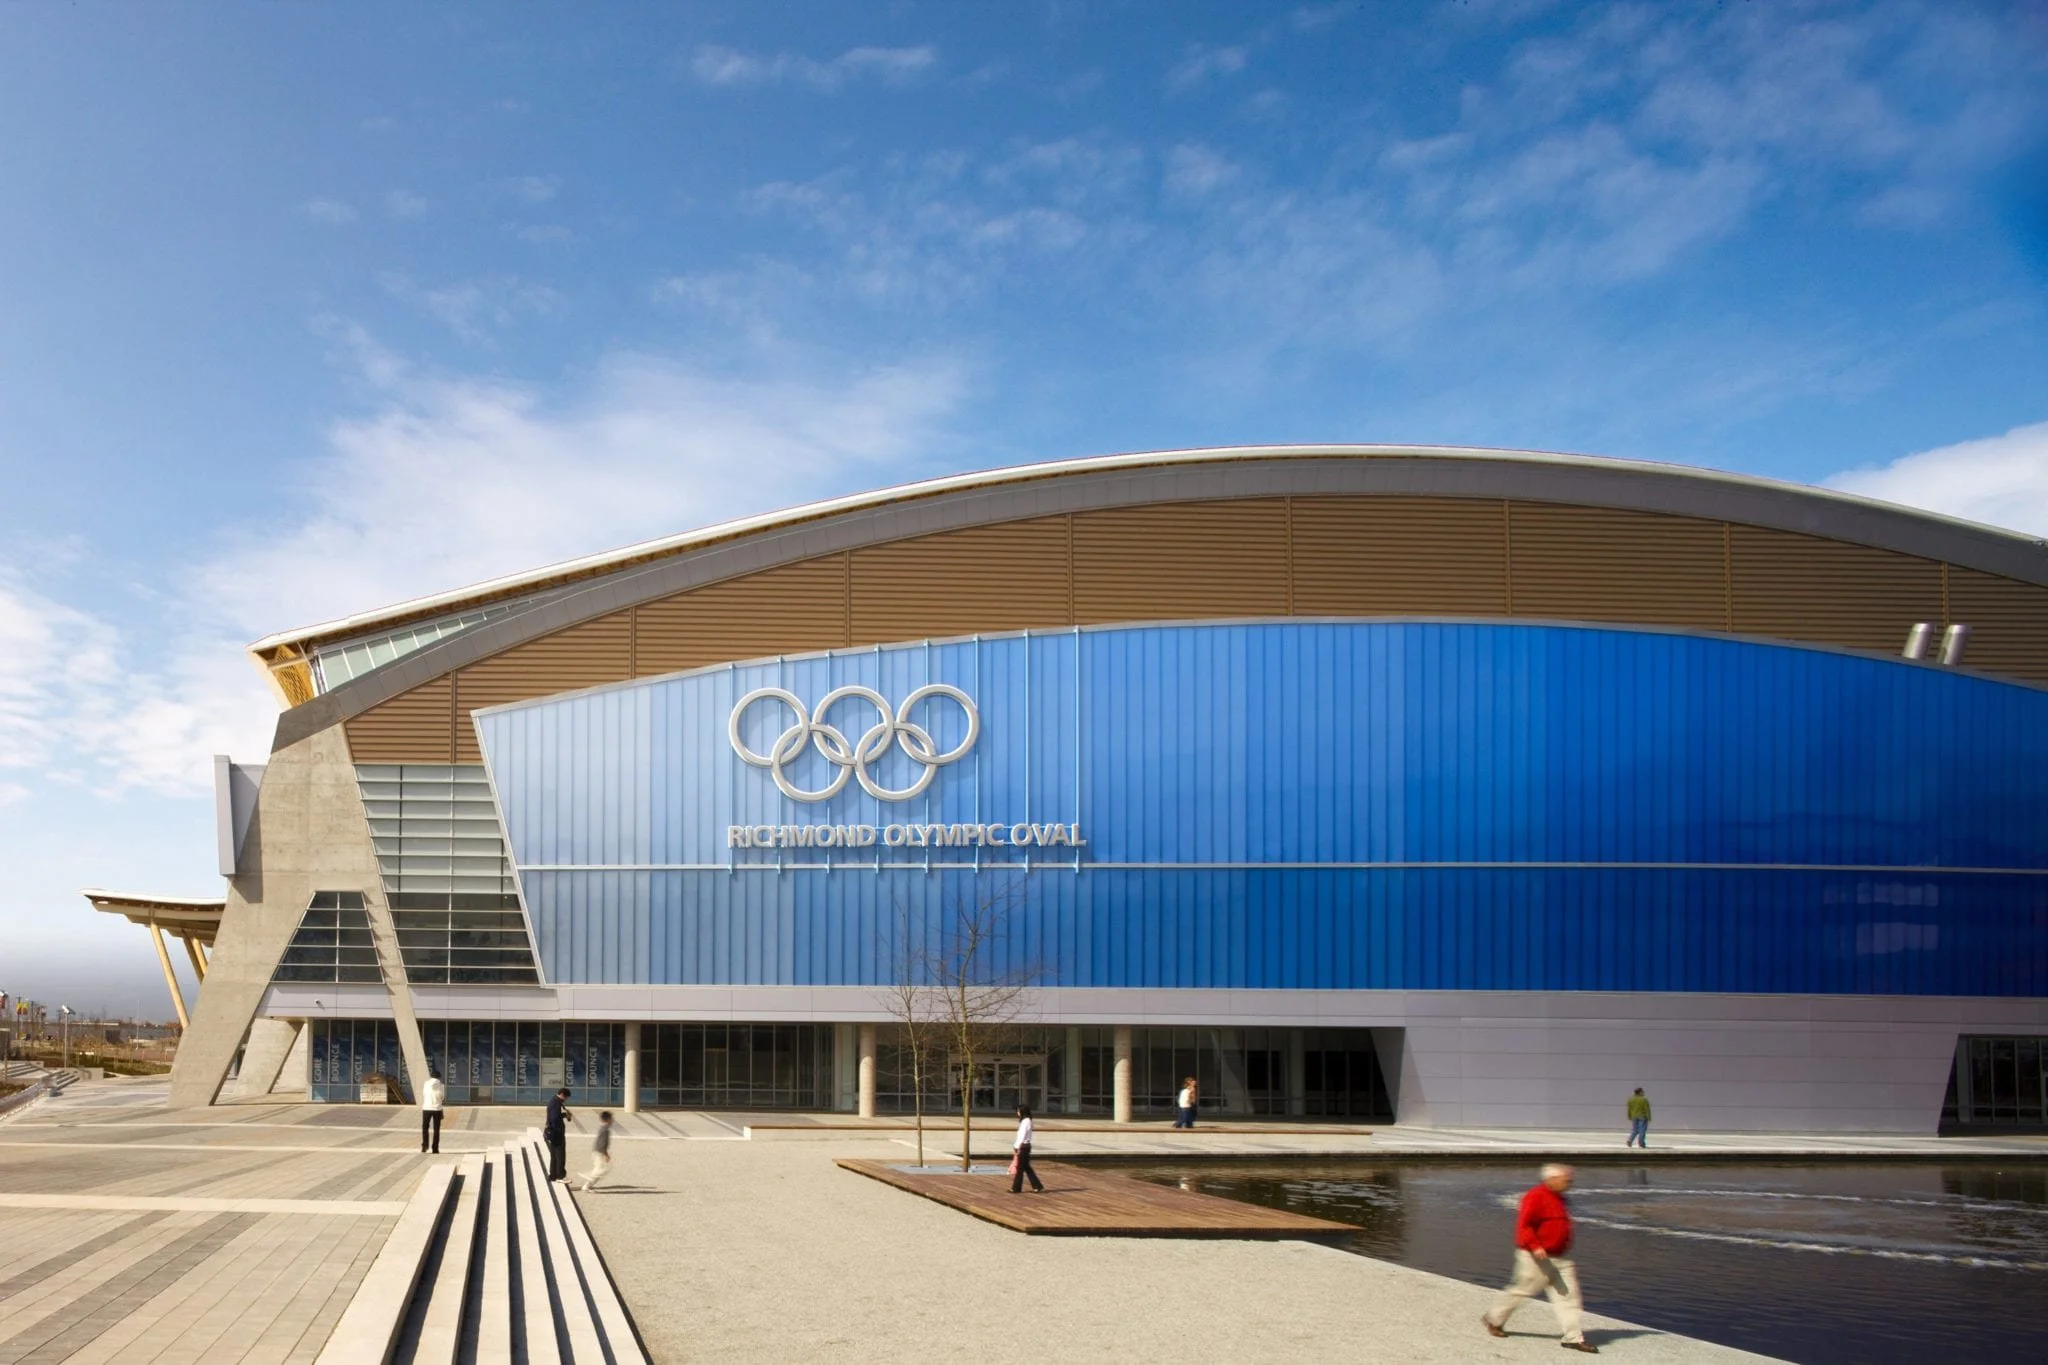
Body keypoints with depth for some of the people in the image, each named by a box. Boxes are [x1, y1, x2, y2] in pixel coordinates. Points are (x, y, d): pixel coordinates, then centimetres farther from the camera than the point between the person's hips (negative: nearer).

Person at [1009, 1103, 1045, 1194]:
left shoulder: (1026, 1121, -14)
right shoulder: (1024, 1121, 14)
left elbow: (1022, 1136, -17)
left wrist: (1016, 1147, -16)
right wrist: (1015, 1146, 14)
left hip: (1024, 1146, -9)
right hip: (1022, 1146, 9)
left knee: (1020, 1167, -1)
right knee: (1026, 1167, 11)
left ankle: (1016, 1188, 6)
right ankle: (1037, 1186, 12)